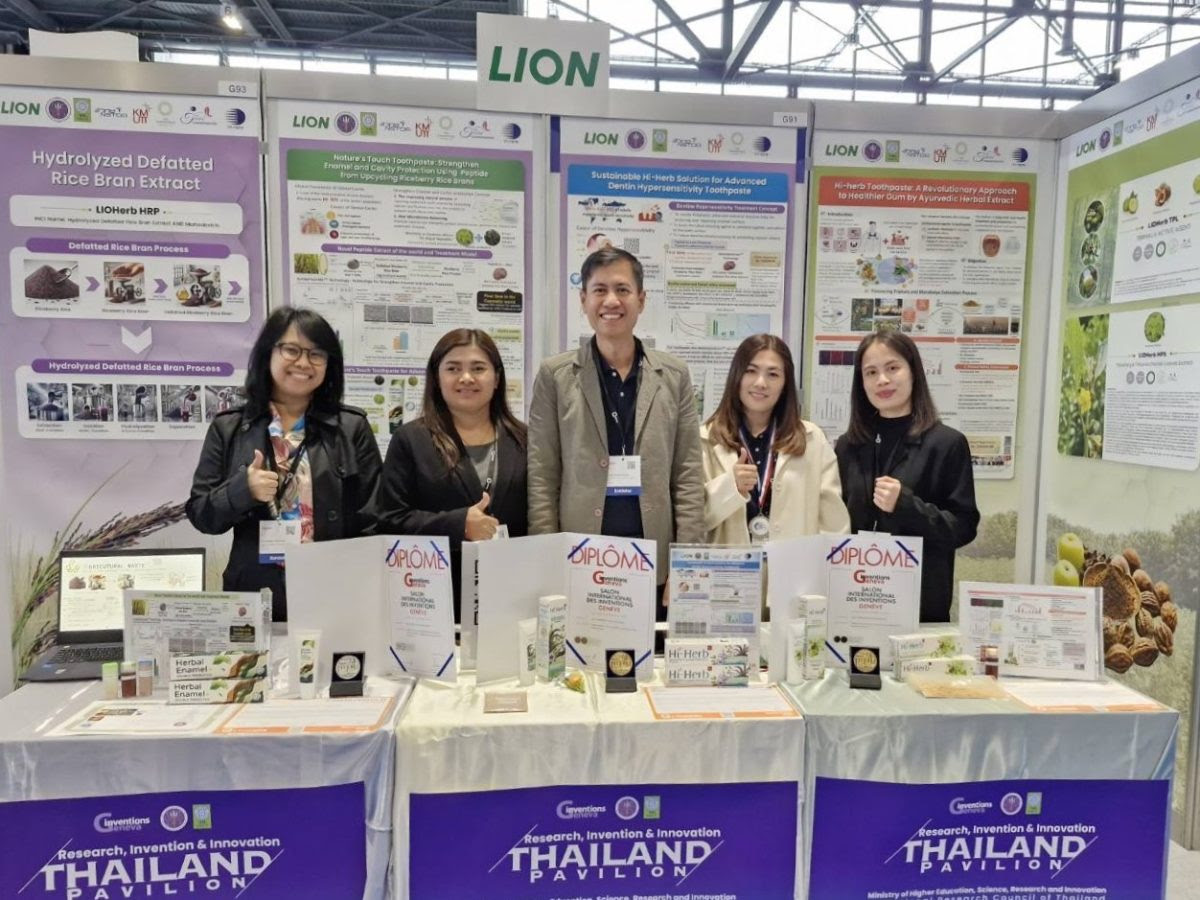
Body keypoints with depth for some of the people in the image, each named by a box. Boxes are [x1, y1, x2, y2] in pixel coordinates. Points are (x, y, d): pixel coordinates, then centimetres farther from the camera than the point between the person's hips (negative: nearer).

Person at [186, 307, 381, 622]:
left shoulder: (353, 427, 1)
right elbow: (200, 514, 5)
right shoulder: (228, 428, 5)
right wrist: (242, 489, -15)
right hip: (254, 597, 1)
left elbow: (373, 519, 0)